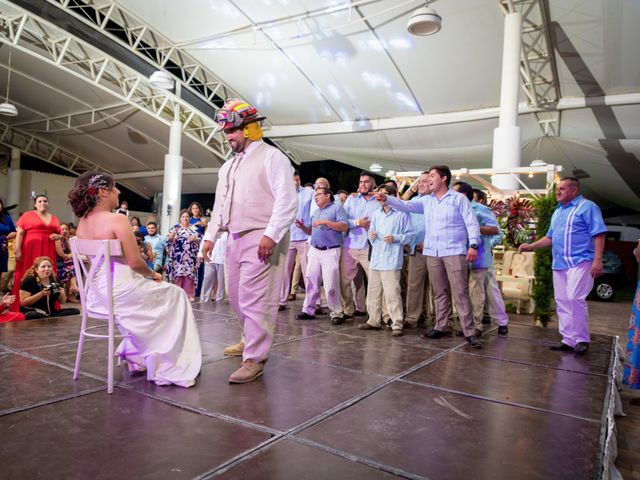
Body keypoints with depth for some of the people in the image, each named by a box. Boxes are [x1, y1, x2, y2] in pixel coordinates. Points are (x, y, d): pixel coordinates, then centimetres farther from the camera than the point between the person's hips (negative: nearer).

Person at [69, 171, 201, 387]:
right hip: (120, 291, -8)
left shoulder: (82, 223, 6)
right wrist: (153, 275, 0)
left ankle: (137, 355, 31)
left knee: (154, 291, 32)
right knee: (175, 295, 14)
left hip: (98, 292, 8)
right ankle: (166, 364, 20)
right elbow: (135, 262, -21)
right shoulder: (117, 220, -18)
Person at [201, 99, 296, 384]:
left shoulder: (271, 157, -6)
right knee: (236, 296, 16)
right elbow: (219, 205, 23)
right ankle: (253, 339, 36)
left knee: (255, 300, -8)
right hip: (235, 239, 9)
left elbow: (287, 202, -15)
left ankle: (254, 359, 3)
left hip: (261, 239, -9)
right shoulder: (228, 167, 20)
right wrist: (210, 236, 17)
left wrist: (271, 235, -23)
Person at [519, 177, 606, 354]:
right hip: (559, 264, 8)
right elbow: (550, 237, 24)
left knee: (575, 299, -15)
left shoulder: (587, 207, -3)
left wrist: (597, 260, -19)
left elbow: (599, 234, -10)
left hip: (579, 262, -8)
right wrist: (531, 246, 12)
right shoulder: (557, 212, 20)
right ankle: (568, 340, 13)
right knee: (562, 302, 7)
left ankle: (582, 339, -2)